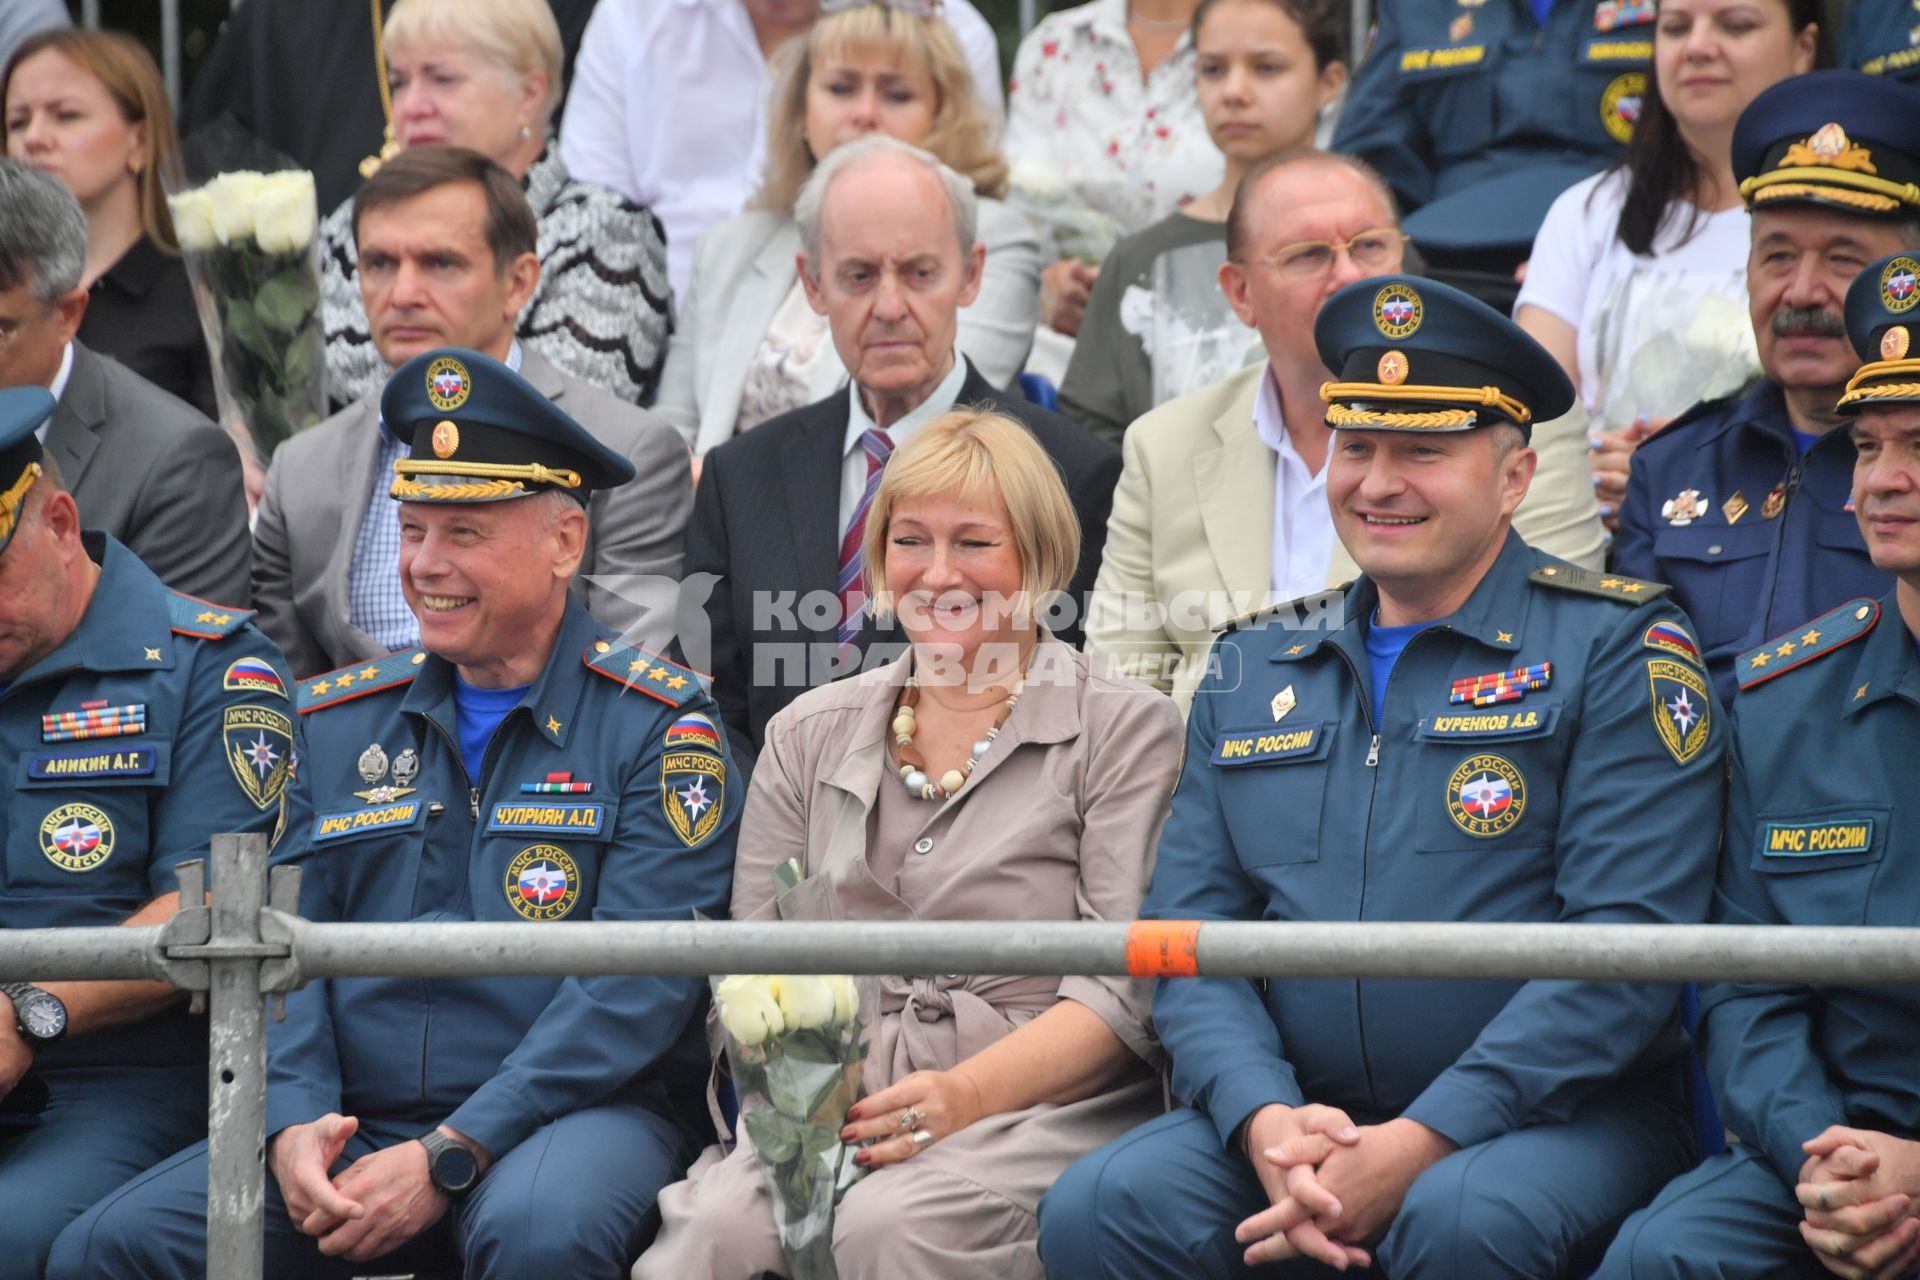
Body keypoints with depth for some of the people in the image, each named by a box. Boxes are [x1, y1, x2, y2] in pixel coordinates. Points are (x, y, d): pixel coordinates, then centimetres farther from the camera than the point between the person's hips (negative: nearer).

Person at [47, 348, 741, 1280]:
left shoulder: (655, 726, 1)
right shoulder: (336, 724, 17)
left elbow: (638, 984, -9)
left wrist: (447, 1159, -18)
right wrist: (293, 1124, -11)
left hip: (575, 1112, -4)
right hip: (353, 1125, 4)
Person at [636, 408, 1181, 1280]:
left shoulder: (1125, 732, 7)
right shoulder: (809, 735, 20)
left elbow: (1129, 987, -3)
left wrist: (967, 1094, -19)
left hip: (1043, 1110, -3)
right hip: (829, 1121, 3)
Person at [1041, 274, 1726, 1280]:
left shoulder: (1615, 650, 0)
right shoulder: (1255, 669, 17)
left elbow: (1626, 945, -10)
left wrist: (1418, 1146, -18)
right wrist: (1264, 1118, -11)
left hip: (1563, 1121, -4)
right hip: (1297, 1115, 4)